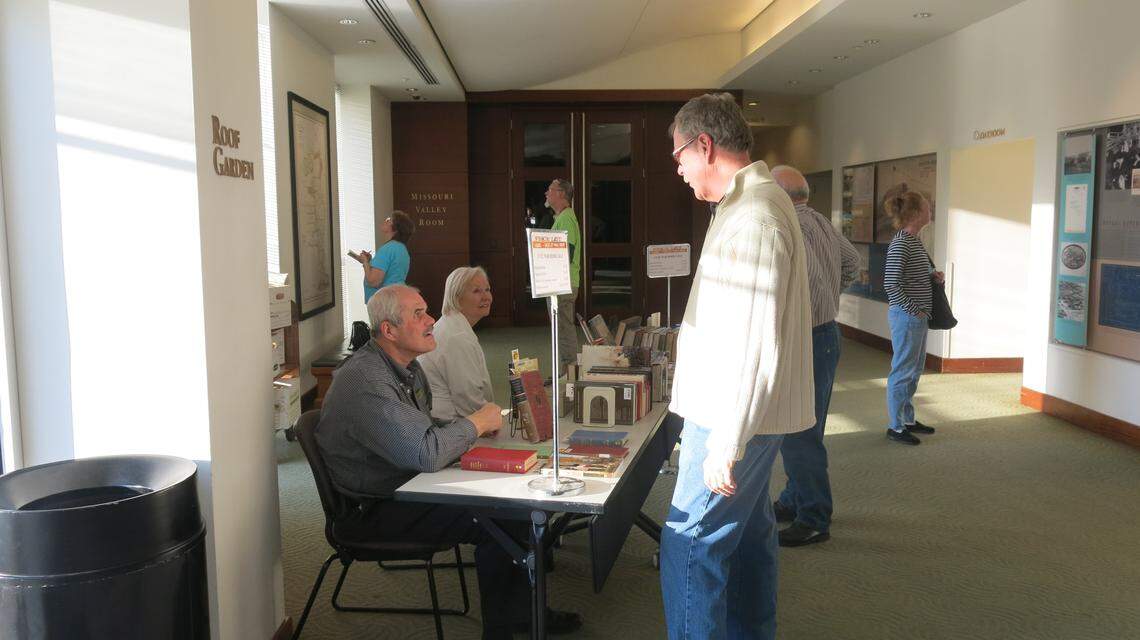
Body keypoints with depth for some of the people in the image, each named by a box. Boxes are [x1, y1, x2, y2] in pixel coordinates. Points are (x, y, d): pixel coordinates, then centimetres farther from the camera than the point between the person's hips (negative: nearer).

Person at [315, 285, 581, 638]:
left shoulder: (407, 367, 8)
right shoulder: (366, 382, -25)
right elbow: (426, 454, -32)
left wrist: (473, 425, 2)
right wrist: (478, 422, -16)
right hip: (376, 508, -10)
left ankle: (523, 611, 12)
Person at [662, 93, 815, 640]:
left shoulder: (753, 217, -21)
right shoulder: (757, 199, 13)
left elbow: (755, 345, -26)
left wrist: (726, 445, -24)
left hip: (736, 416, -11)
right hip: (748, 413, 11)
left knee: (688, 550, -5)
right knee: (747, 534, 20)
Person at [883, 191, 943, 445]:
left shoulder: (915, 240, 11)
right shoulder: (900, 243, -18)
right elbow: (891, 284, -21)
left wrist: (932, 273, 5)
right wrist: (914, 311, -17)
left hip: (918, 316, 10)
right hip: (906, 316, -10)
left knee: (914, 370, 18)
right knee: (902, 371, -1)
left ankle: (908, 419, 30)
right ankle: (895, 426, 10)